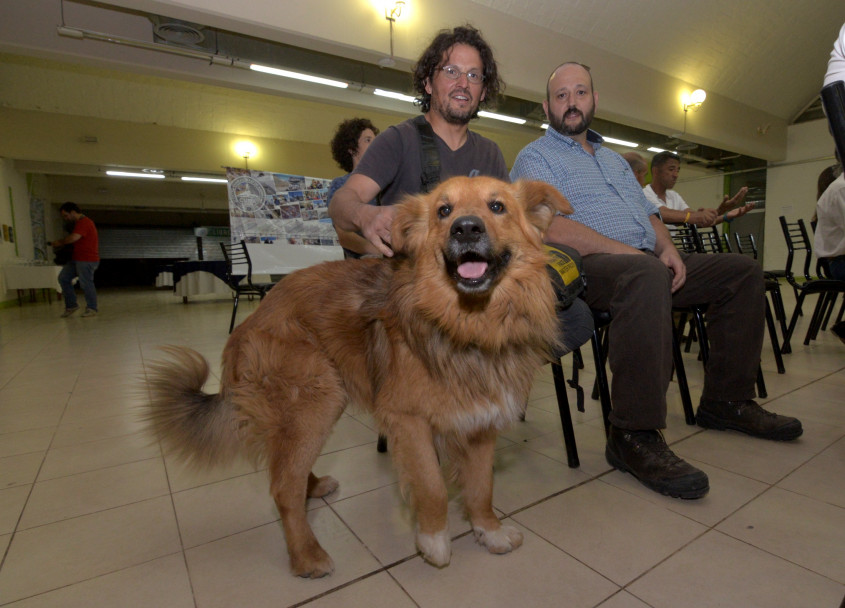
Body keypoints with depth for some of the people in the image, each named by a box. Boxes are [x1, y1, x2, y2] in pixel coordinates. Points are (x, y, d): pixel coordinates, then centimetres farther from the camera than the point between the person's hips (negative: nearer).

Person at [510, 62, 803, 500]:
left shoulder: (614, 159, 30)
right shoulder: (535, 158, 3)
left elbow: (648, 214, 25)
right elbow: (553, 227, -15)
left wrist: (666, 247, 2)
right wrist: (627, 251, -19)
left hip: (648, 263, 9)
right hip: (585, 268, -8)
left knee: (743, 271, 3)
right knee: (646, 276, -39)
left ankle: (726, 401, 11)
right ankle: (634, 436, -31)